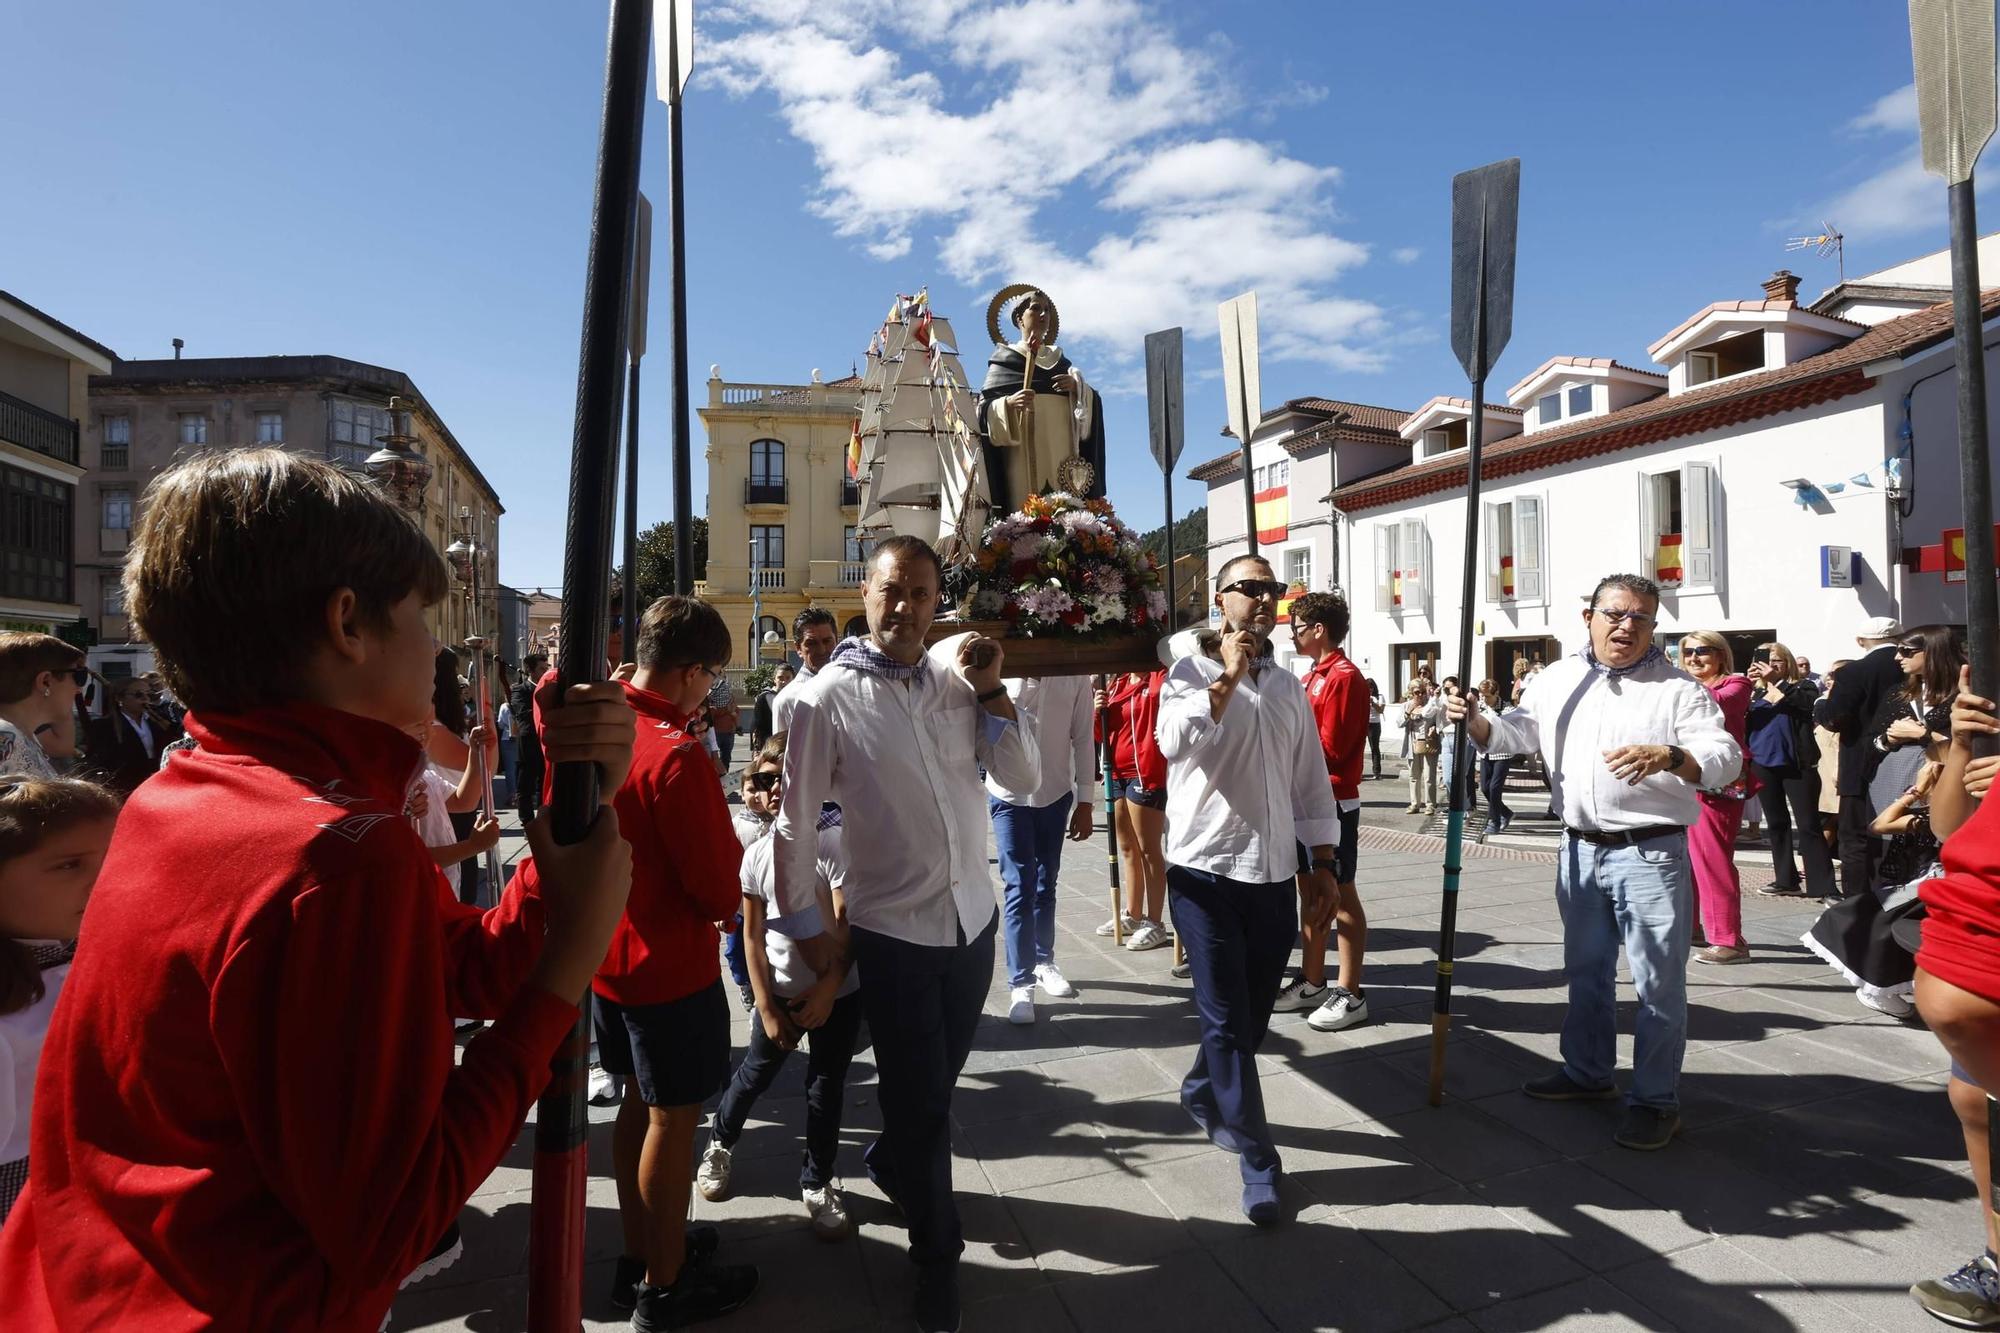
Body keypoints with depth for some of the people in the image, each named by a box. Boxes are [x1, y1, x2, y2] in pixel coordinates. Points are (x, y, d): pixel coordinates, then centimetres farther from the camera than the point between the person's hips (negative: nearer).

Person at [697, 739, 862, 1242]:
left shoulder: (832, 841, -17)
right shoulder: (756, 852, -5)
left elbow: (847, 926, -15)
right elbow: (752, 936, -1)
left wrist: (826, 992, -16)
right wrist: (767, 1007, -3)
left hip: (836, 992, -2)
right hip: (780, 992, 3)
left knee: (826, 1088, 9)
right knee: (755, 1074, 19)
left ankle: (817, 1182, 29)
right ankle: (720, 1143, 46)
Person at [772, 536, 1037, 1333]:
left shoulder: (957, 682, 1)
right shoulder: (829, 697, -12)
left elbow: (1024, 779, 0)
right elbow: (795, 823, -6)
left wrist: (993, 692, -12)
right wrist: (806, 927, -1)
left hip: (974, 918, 5)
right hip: (890, 930, -4)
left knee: (936, 1084, 23)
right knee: (919, 1098, 11)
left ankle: (889, 1162, 54)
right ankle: (936, 1252, 34)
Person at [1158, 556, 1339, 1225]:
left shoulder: (1290, 688, 12)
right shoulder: (1191, 673, -3)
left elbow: (1311, 782, 14)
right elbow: (1175, 741, -25)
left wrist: (1323, 866, 9)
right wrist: (1229, 674, -19)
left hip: (1275, 875, 5)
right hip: (1206, 871, -5)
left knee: (1253, 1014, 15)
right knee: (1226, 1019, -1)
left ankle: (1202, 1093, 41)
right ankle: (1258, 1160, 12)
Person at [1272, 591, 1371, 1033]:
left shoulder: (1344, 677, -14)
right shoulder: (1312, 677, 15)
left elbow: (1328, 748, -18)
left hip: (1334, 803, -9)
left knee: (1340, 895, -1)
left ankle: (1350, 995, 8)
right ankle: (1311, 983, 24)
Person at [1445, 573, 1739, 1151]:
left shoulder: (1678, 689, -6)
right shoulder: (1558, 679, 8)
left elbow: (1726, 756, -14)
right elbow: (1519, 729, 12)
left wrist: (1667, 756, -32)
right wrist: (1476, 721, -8)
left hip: (1650, 853, -5)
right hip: (1581, 849, 5)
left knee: (1658, 982, 2)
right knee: (1586, 971, 19)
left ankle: (1656, 1099, 16)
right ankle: (1587, 1072, 35)